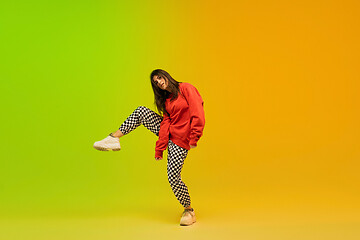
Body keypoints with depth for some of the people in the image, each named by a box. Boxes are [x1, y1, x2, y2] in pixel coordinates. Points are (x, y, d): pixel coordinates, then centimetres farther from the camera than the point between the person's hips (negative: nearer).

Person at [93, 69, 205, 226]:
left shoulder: (186, 88, -10)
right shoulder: (166, 100, 11)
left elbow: (198, 114, -18)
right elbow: (166, 123, 2)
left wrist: (194, 138, -23)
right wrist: (159, 149, -8)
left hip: (181, 140, -7)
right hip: (168, 134, 7)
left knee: (173, 179, -13)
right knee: (141, 111, 1)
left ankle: (189, 211, 9)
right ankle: (114, 138, 5)